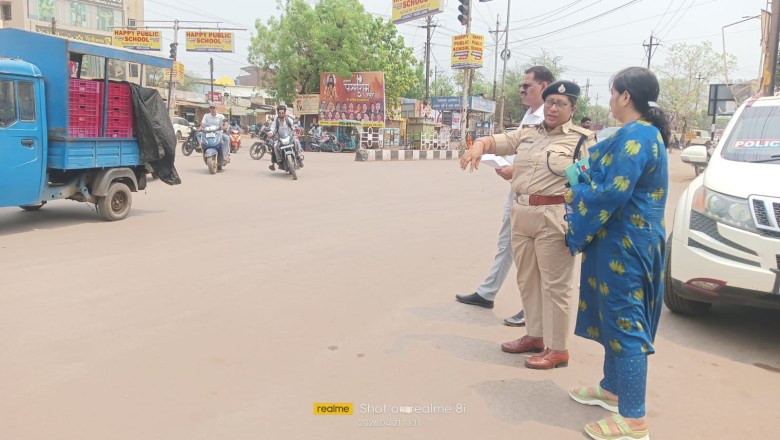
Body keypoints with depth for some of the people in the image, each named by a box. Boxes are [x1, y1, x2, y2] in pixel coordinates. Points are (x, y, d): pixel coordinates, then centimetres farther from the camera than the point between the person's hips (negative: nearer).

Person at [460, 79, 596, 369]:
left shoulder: (582, 140, -3)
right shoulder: (527, 134, 14)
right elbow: (492, 141, 14)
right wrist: (478, 146, -10)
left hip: (554, 218, -6)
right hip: (521, 214, 7)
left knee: (555, 285, 0)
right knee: (527, 280, 15)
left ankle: (558, 349, 12)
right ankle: (535, 336, 31)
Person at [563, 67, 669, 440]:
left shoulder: (633, 137, -19)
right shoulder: (647, 133, 14)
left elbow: (611, 194, -24)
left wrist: (576, 195, -7)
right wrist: (585, 183, 8)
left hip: (624, 244, -11)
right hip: (630, 240, 11)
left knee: (624, 321, -5)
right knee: (616, 315, 20)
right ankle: (612, 389, 36)